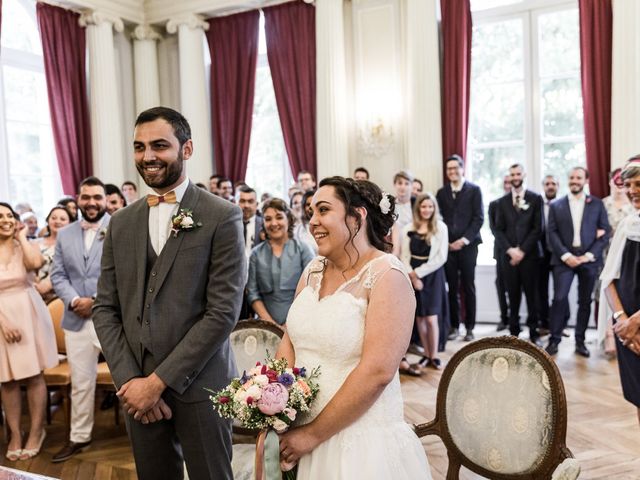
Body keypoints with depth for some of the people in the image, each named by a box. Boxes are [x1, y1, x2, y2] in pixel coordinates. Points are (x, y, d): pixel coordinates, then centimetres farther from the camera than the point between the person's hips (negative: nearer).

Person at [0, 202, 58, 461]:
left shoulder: (23, 246, 2)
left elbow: (36, 262, -22)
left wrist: (22, 236, -9)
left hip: (28, 315, 0)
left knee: (34, 375, 3)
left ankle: (36, 431, 16)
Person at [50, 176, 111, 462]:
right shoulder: (64, 234, 12)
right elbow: (58, 275, 8)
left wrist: (98, 300, -16)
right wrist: (74, 301, -9)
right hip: (77, 320, 5)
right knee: (80, 383, 16)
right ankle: (79, 437, 31)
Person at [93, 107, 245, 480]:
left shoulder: (222, 217, -9)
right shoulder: (121, 224, 7)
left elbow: (223, 312, -14)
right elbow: (105, 308, 7)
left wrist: (160, 380, -13)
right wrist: (129, 380, -5)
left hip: (198, 387, -4)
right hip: (137, 389, 5)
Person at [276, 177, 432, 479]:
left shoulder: (387, 276, -16)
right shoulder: (313, 271, 4)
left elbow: (377, 372, -22)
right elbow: (289, 343, 4)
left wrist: (313, 434, -16)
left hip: (362, 441, -6)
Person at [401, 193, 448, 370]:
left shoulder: (440, 227, -4)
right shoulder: (409, 229, 4)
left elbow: (441, 257, -8)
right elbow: (404, 255, 3)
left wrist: (419, 272, -9)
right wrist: (412, 276, -10)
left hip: (432, 276, -2)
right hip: (413, 277, 3)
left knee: (431, 318, -5)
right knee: (419, 318, 6)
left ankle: (434, 355, 10)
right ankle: (426, 354, 18)